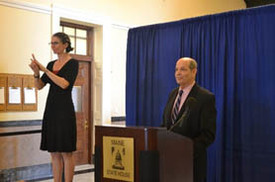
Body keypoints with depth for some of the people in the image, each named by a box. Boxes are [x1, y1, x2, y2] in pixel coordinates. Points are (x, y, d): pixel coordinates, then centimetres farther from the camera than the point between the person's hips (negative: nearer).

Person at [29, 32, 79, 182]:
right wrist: (36, 72, -12)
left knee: (66, 152, -2)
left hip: (64, 109, -7)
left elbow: (64, 84, -21)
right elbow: (39, 86, 7)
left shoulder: (73, 63, -6)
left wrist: (44, 69, -17)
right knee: (54, 152, 10)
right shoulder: (51, 64, 14)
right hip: (50, 109, 7)